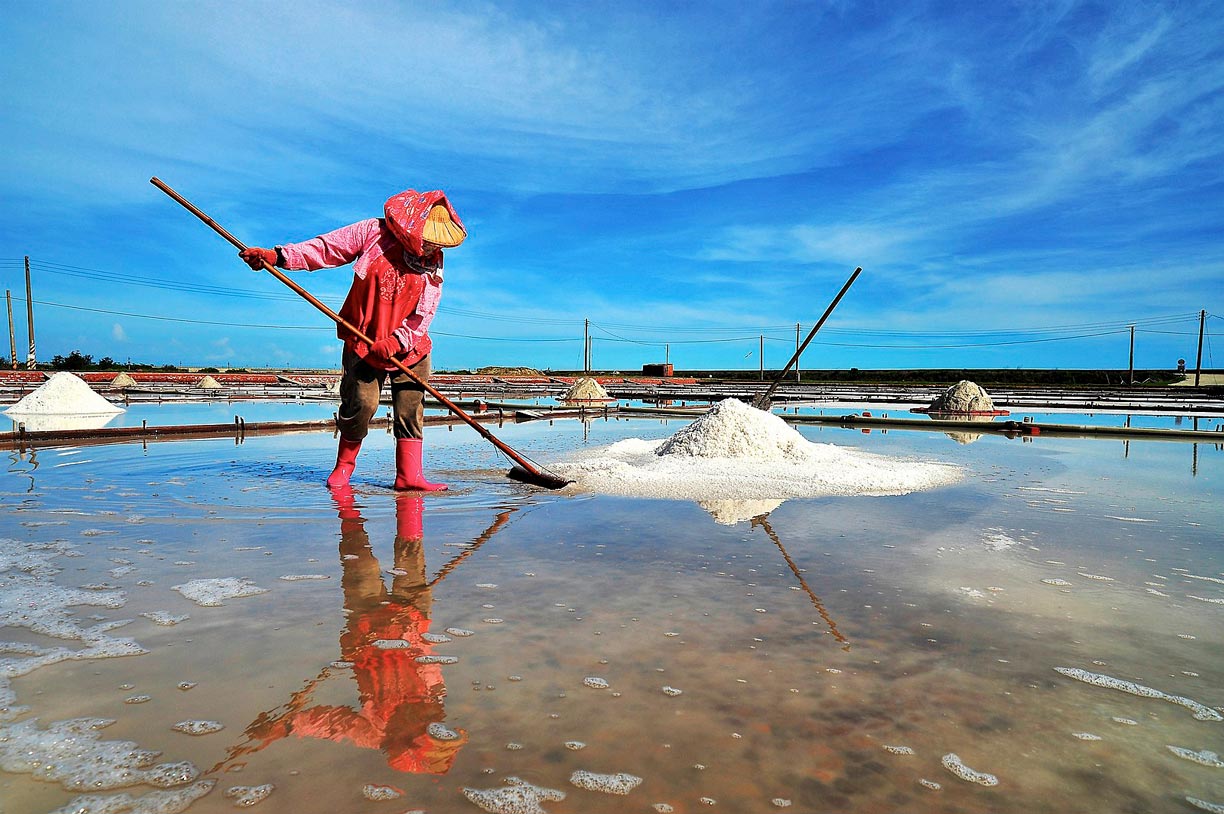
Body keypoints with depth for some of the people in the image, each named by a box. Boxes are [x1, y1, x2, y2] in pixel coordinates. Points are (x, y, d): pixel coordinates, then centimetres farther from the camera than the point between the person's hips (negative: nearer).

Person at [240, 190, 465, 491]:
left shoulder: (433, 265, -1)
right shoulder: (373, 232, -7)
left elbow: (423, 315, -6)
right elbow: (325, 248, -5)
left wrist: (397, 340, -21)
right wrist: (277, 256, -15)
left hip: (409, 346, 3)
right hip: (363, 341, -2)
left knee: (410, 407, -3)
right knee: (361, 403, -9)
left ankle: (409, 474, 2)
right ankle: (344, 464, 14)